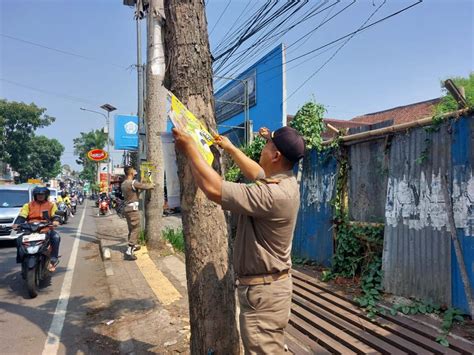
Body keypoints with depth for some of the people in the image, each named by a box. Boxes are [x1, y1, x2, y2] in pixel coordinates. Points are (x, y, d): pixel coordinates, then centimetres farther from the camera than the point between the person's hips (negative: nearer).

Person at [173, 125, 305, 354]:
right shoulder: (285, 182, 2)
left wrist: (190, 149, -20)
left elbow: (213, 189, -32)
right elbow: (257, 174, 23)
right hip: (270, 286, 10)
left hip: (263, 291, -10)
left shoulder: (272, 194, -30)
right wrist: (231, 149, 26)